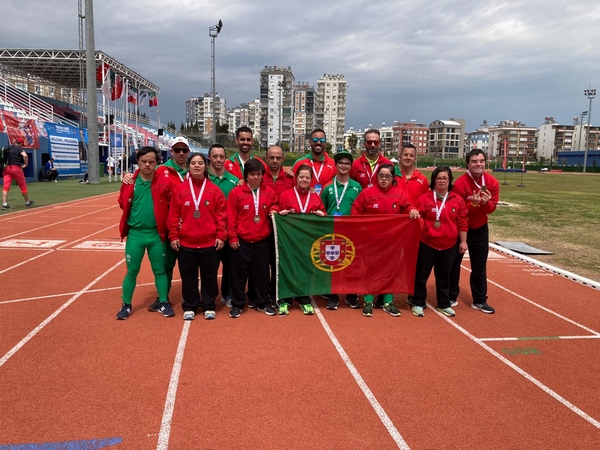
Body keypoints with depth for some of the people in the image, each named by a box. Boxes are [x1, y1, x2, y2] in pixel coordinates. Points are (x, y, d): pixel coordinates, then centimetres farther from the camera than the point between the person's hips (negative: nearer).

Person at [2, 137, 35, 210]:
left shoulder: (7, 148, 15)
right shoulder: (19, 148, -1)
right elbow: (25, 155, -21)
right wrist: (26, 164, -9)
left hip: (6, 168, 4)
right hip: (16, 168, -4)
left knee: (6, 186, -1)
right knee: (23, 186, 10)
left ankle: (4, 204, -12)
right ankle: (27, 202, 22)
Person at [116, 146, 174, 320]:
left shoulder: (164, 183, -6)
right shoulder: (129, 182, -2)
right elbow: (123, 204, 10)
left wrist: (167, 225, -2)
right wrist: (135, 218, 8)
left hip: (156, 234, -1)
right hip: (135, 234, 1)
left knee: (159, 270, 10)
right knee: (131, 271, 10)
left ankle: (163, 303, 24)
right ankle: (126, 305, 23)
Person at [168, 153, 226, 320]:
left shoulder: (214, 190, 0)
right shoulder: (180, 189, 1)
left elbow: (221, 214, 0)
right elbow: (174, 215, 3)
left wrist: (221, 236, -4)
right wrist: (173, 236, -1)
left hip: (210, 242, 0)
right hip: (185, 242, 1)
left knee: (209, 276, 9)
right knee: (188, 277, 10)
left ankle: (209, 306, 24)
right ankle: (189, 307, 24)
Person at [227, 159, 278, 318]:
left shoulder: (269, 193, 3)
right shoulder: (236, 192, -5)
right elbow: (231, 217, -4)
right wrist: (232, 237, -6)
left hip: (262, 241, 2)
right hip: (241, 241, -2)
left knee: (262, 274, 11)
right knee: (238, 274, 5)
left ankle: (263, 303, 25)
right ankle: (237, 304, 18)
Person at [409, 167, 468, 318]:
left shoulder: (458, 200, 1)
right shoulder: (424, 198, -7)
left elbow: (462, 223, 5)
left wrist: (463, 241, 5)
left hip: (449, 245, 2)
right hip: (427, 244, -2)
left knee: (444, 276, 15)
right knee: (421, 274, 6)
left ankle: (444, 304, 29)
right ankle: (418, 303, 20)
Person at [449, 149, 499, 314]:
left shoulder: (492, 183, -8)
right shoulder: (460, 183, -21)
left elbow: (492, 207, -5)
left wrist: (485, 203, -26)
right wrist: (473, 204, -34)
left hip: (480, 229, 4)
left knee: (479, 265, 9)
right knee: (454, 263, 5)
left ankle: (479, 301, 18)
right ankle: (451, 297, 19)